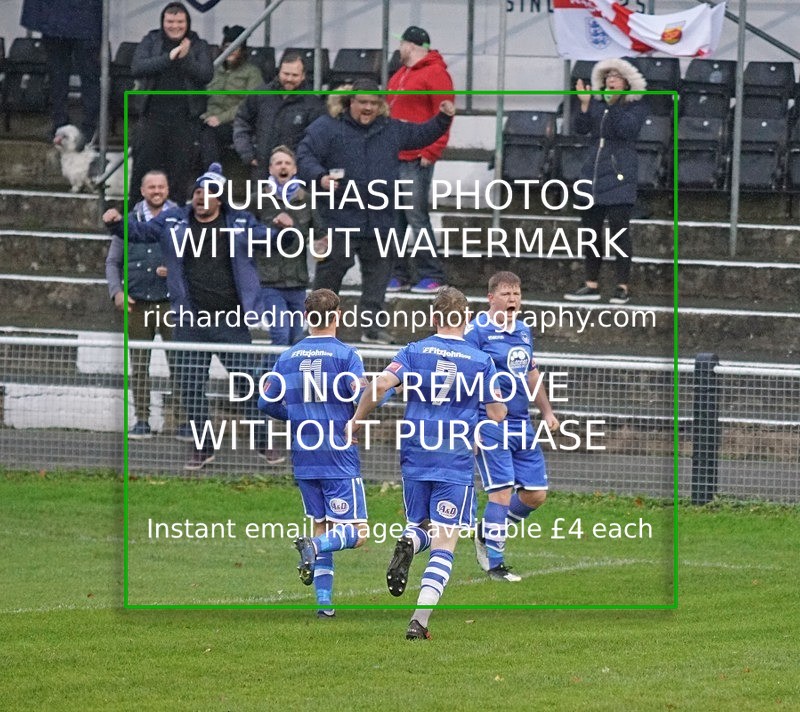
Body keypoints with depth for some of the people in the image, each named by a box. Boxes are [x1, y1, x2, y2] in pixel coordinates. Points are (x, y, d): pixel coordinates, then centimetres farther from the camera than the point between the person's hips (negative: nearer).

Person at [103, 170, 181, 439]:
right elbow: (112, 261, 12)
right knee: (138, 365, 4)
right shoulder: (128, 222, 9)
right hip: (137, 304, 2)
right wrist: (116, 292, -2)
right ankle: (142, 421, 8)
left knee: (178, 363, -5)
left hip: (171, 302, -2)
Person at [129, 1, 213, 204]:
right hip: (153, 116, 0)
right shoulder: (150, 41, 5)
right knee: (143, 166, 3)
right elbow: (136, 68, -11)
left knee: (180, 169, 5)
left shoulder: (198, 46, 6)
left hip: (184, 118, 0)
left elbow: (206, 75, -7)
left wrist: (186, 59, -20)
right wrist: (167, 58, -18)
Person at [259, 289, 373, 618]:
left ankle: (323, 601, 7)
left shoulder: (288, 357, 6)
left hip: (303, 456, 5)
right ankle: (313, 545, -31)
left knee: (321, 526, 15)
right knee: (355, 533, -2)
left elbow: (266, 402, 7)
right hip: (339, 456, -5)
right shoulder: (345, 354, -8)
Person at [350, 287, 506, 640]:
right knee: (444, 545, -1)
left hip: (415, 459, 2)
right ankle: (420, 620, -15)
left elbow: (380, 385, -13)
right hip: (456, 464, -2)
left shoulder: (414, 352, 0)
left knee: (420, 525, 23)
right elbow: (497, 415, 2)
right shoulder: (481, 361, -1)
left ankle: (407, 542, -15)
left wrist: (356, 421, 0)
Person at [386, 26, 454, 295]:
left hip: (416, 161, -9)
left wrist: (431, 152, -17)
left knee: (416, 217, -8)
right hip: (393, 158, 9)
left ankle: (431, 275, -4)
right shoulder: (400, 75, 20)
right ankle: (398, 274, 13)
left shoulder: (435, 74, -7)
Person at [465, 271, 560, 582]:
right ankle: (494, 564, -3)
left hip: (522, 425, 7)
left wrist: (547, 411, 20)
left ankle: (488, 532, 28)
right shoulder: (477, 332, -10)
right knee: (502, 492, -12)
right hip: (490, 425, -7)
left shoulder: (524, 332, 13)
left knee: (536, 494, 6)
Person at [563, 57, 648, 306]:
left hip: (619, 174, -6)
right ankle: (591, 286, 13)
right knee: (590, 228, 6)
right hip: (594, 170, 6)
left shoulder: (636, 107, 0)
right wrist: (584, 104, -12)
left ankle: (622, 288, -5)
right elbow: (581, 127, 2)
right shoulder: (597, 103, 13)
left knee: (619, 229, -8)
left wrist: (614, 105, -20)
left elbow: (627, 130, -16)